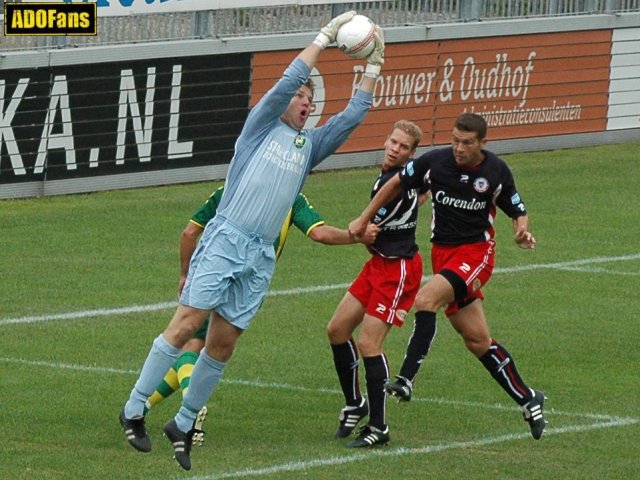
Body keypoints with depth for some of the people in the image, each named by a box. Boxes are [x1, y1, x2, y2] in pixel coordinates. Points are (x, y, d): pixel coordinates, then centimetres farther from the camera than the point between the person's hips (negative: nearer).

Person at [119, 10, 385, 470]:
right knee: (186, 324, -12)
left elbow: (352, 116, 15)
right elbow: (289, 79, -4)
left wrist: (373, 66, 10)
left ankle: (184, 425, 11)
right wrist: (326, 35, -1)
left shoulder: (309, 145, 20)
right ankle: (134, 410, -8)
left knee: (222, 344, 1)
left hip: (260, 259, 5)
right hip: (225, 241, -5)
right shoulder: (261, 126, 7)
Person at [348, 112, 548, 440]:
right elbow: (397, 183, 10)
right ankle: (527, 400, 18)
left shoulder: (496, 171, -7)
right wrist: (363, 219, 10)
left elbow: (518, 211, 5)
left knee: (426, 299, -28)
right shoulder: (434, 162, -5)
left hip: (477, 251, -4)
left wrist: (522, 232, -17)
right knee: (477, 339, 5)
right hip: (443, 251, 4)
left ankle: (406, 379, -27)